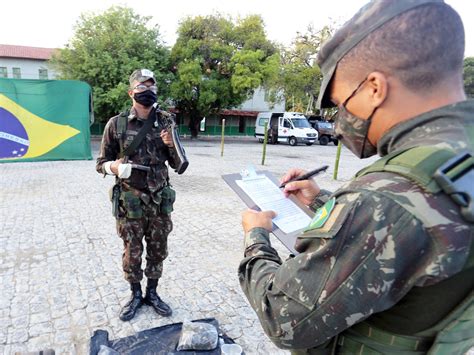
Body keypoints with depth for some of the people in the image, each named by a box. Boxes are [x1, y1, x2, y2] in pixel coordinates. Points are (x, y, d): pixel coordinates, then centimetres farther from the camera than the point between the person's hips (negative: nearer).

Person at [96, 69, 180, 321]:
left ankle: (152, 293, 34)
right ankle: (135, 295, 33)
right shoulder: (117, 124, -4)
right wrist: (114, 167, -22)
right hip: (130, 202, -2)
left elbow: (178, 164, 4)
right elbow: (101, 163, 0)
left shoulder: (165, 124, 2)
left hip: (160, 200, 2)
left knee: (158, 250, 13)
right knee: (132, 252, 11)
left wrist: (172, 145, -15)